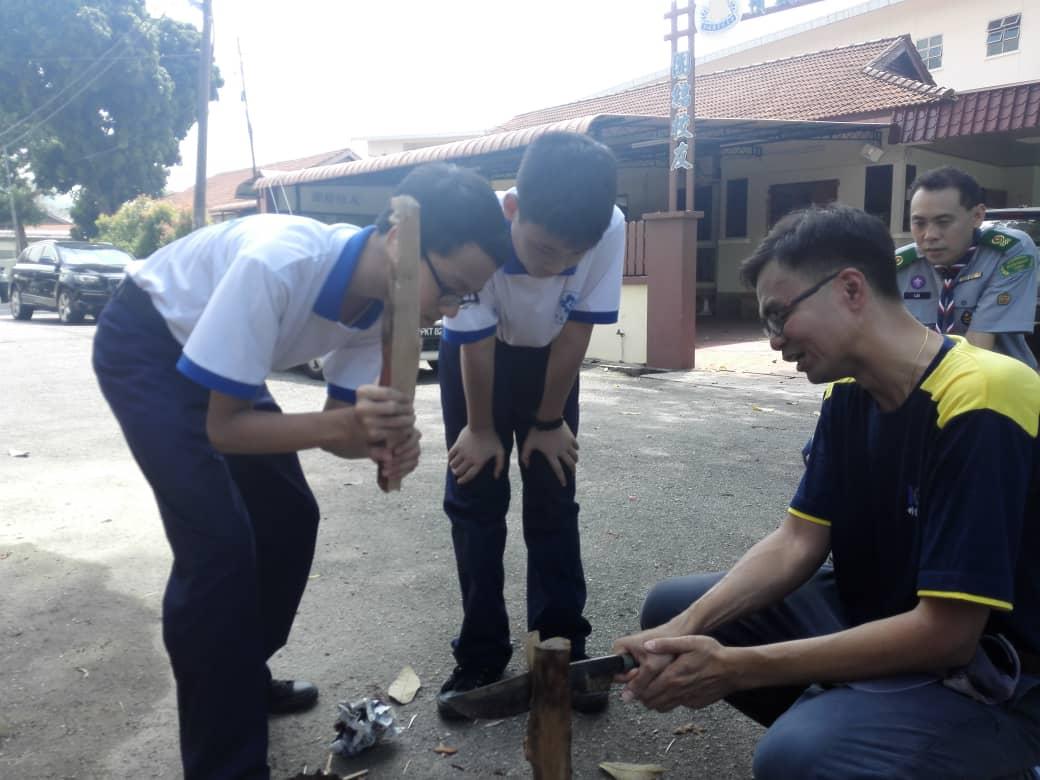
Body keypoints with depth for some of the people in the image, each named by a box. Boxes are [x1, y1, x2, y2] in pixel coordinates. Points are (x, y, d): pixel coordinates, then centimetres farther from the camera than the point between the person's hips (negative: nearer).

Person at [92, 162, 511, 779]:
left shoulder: (385, 300, -17)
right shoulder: (276, 265, -39)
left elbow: (337, 424, -11)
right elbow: (222, 427, -32)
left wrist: (385, 441, -33)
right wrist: (342, 427, -46)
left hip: (219, 365, 8)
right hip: (145, 346, -7)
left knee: (289, 519, 9)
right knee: (220, 544, -17)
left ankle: (245, 677, 31)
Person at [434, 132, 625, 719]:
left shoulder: (610, 230, -33)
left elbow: (575, 333, -19)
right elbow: (476, 343, -24)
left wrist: (549, 421, -9)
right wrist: (480, 428, -11)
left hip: (549, 358, 1)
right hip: (475, 356, -1)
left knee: (554, 500, 3)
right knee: (474, 500, 0)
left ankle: (564, 649, 16)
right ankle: (481, 657, 12)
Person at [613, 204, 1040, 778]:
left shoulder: (979, 405, -26)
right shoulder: (847, 396, 0)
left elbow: (944, 634, -27)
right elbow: (797, 540, -2)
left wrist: (735, 667, -26)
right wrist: (688, 627, -18)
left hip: (992, 670, -7)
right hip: (874, 617, 8)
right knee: (672, 607, 2)